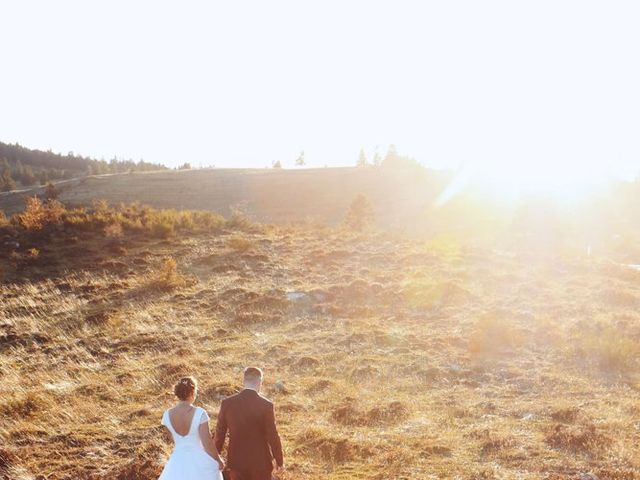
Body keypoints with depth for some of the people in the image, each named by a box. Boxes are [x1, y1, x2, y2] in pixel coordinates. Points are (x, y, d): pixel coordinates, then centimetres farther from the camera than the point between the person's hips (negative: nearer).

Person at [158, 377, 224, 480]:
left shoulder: (167, 415, -11)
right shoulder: (200, 413, -22)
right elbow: (207, 442, -18)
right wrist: (219, 460, -2)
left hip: (179, 462, 3)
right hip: (201, 461, -3)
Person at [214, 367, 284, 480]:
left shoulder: (227, 403, -8)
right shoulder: (266, 405, -16)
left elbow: (220, 432, 1)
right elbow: (273, 436, -12)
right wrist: (279, 461, 1)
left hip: (236, 460, 3)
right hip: (260, 461, -2)